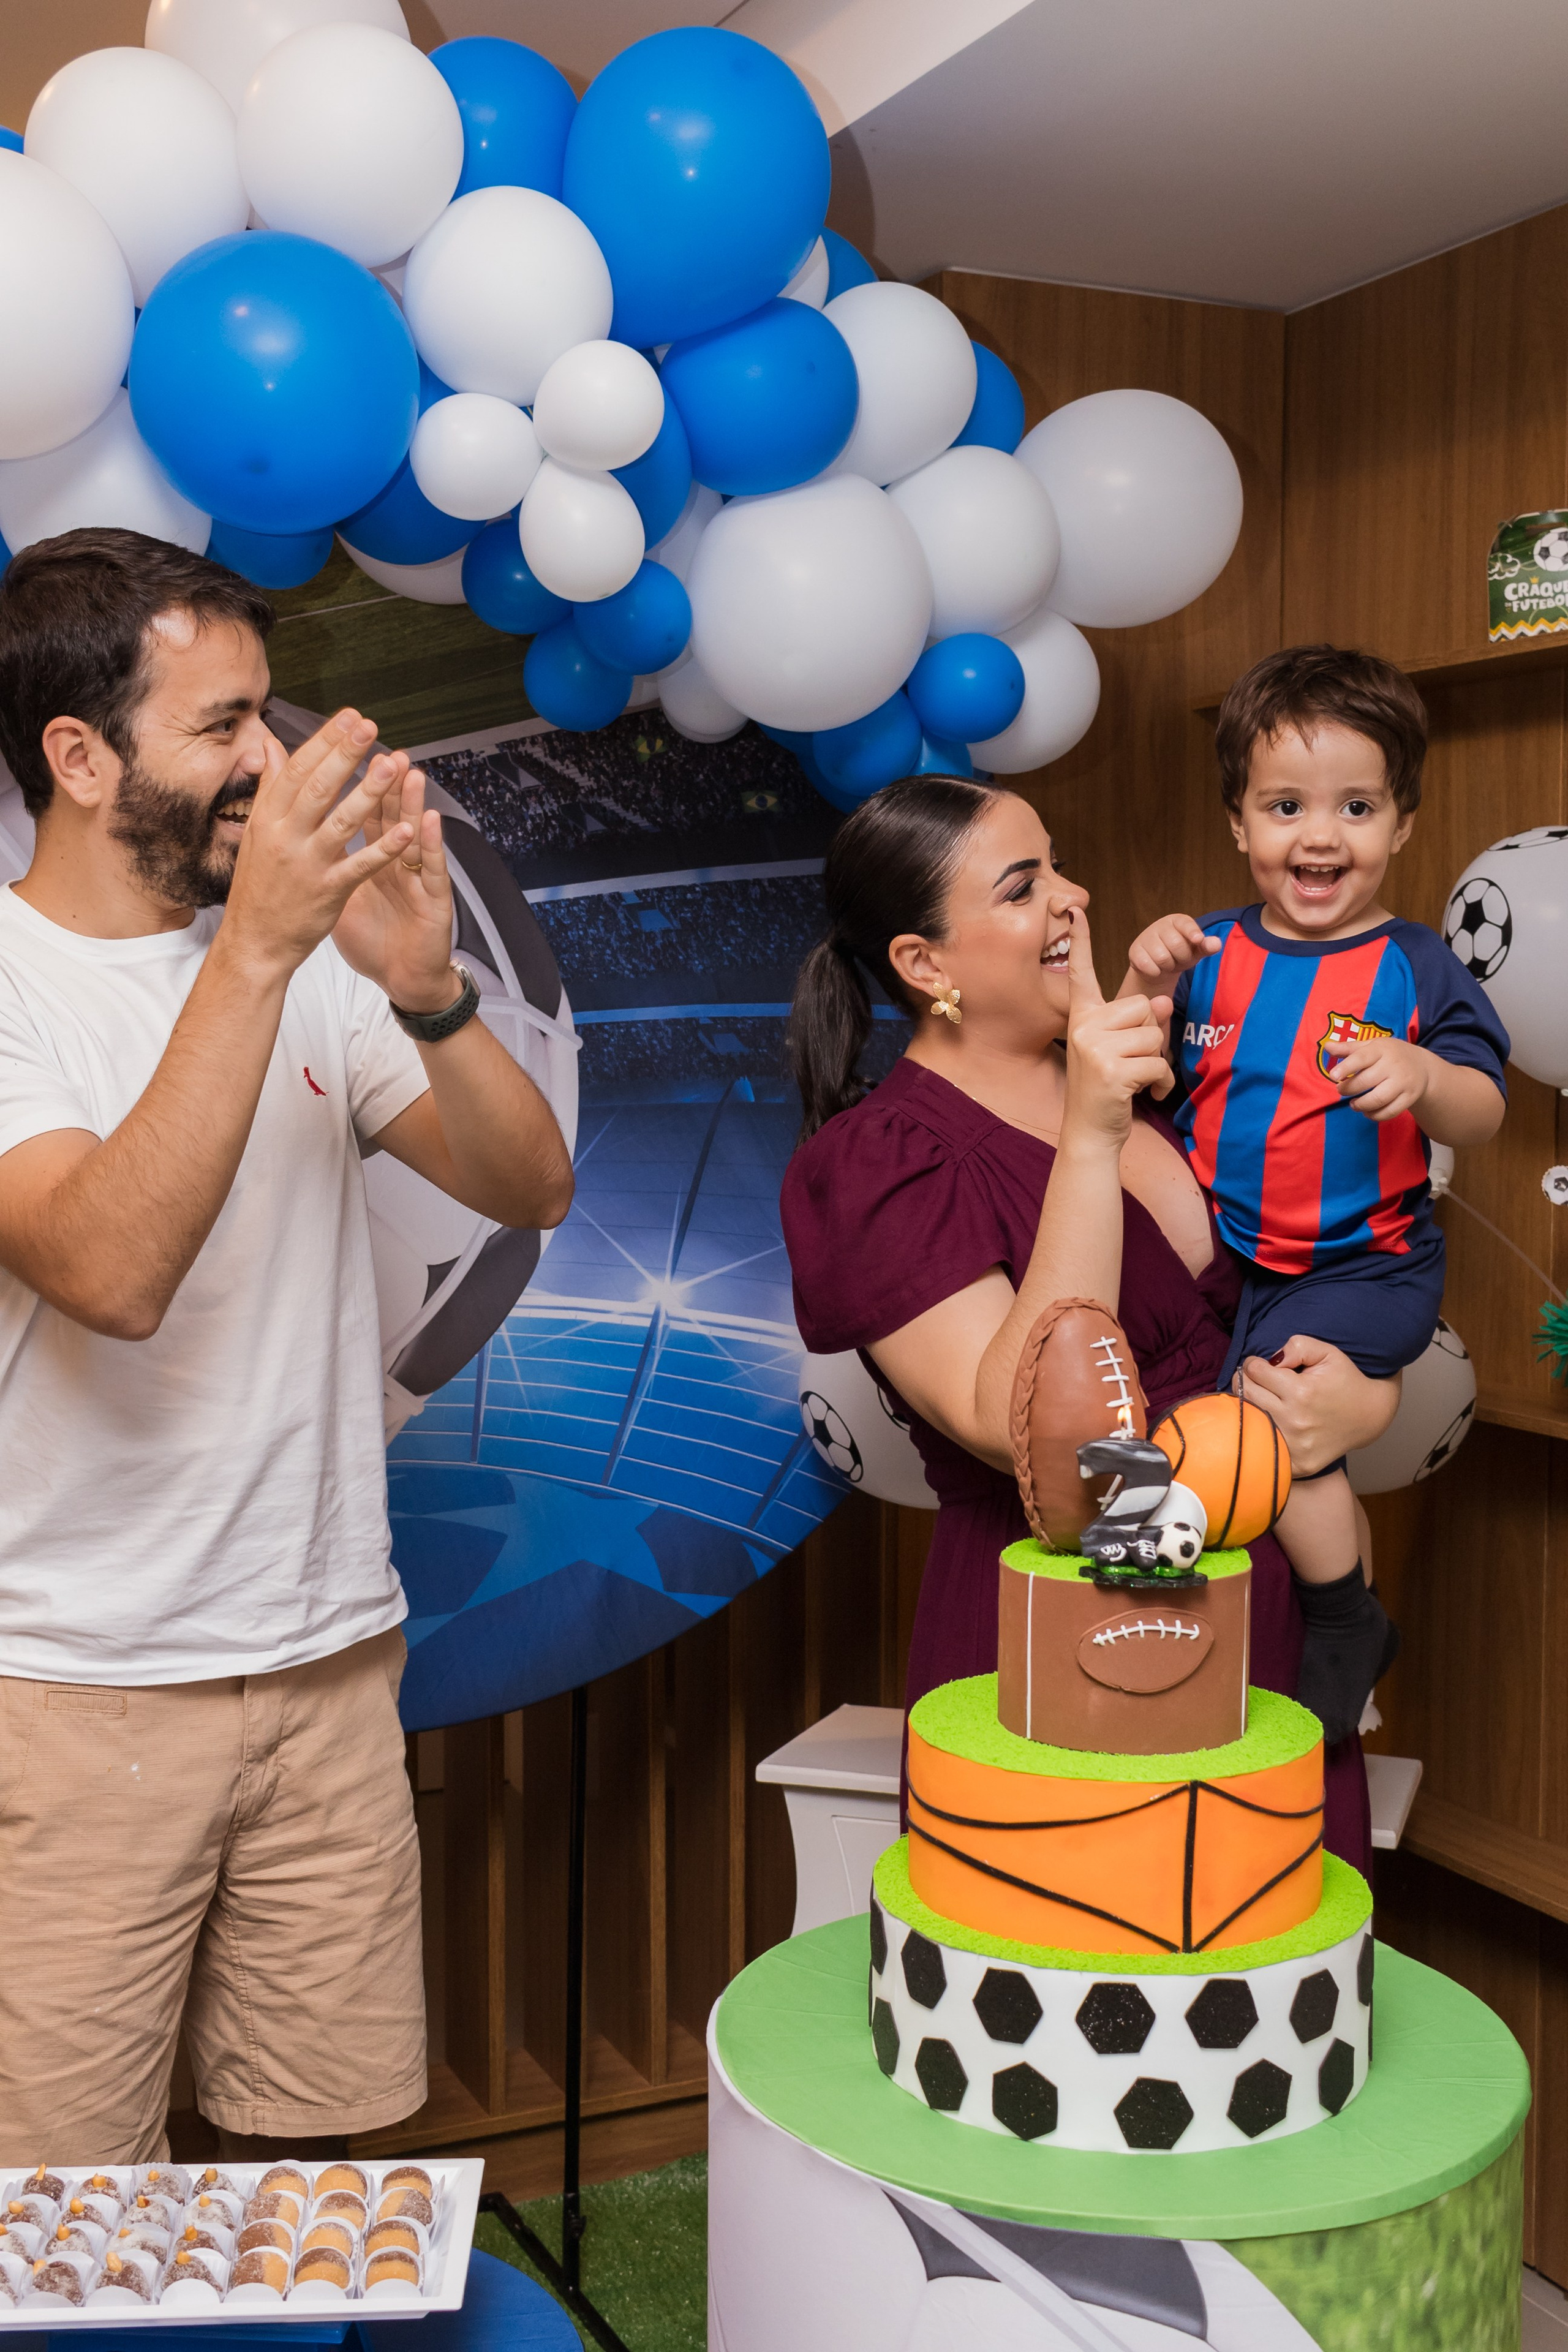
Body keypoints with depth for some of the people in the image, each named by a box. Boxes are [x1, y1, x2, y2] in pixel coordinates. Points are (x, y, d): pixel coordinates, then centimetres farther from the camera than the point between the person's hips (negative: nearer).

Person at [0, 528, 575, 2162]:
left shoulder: (313, 955, 5)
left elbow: (531, 1188, -1)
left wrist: (424, 990, -18)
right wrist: (253, 951, -29)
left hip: (328, 1656, 4)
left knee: (309, 2149, 14)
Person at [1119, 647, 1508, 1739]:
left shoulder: (1418, 968, -6)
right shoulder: (1209, 956, 0)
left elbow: (1483, 1116, -10)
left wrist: (1423, 1077, -31)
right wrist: (1144, 989, -16)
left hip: (1365, 1263, -4)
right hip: (1226, 1255, 5)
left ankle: (1344, 1622, 2)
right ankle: (1367, 1614, 41)